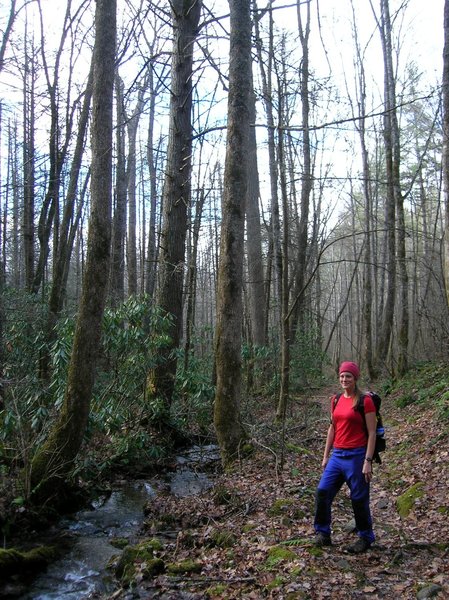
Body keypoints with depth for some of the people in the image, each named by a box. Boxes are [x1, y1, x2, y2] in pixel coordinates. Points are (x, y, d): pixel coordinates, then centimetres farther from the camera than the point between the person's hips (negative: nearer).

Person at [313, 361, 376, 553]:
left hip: (356, 456, -6)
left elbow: (372, 433, -11)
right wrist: (326, 456, 15)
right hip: (337, 455, 6)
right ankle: (322, 534, 17)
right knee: (322, 491, 1)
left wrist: (368, 461, -14)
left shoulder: (365, 401, -10)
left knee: (359, 499, 6)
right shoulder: (336, 400, 9)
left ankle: (365, 538, 26)